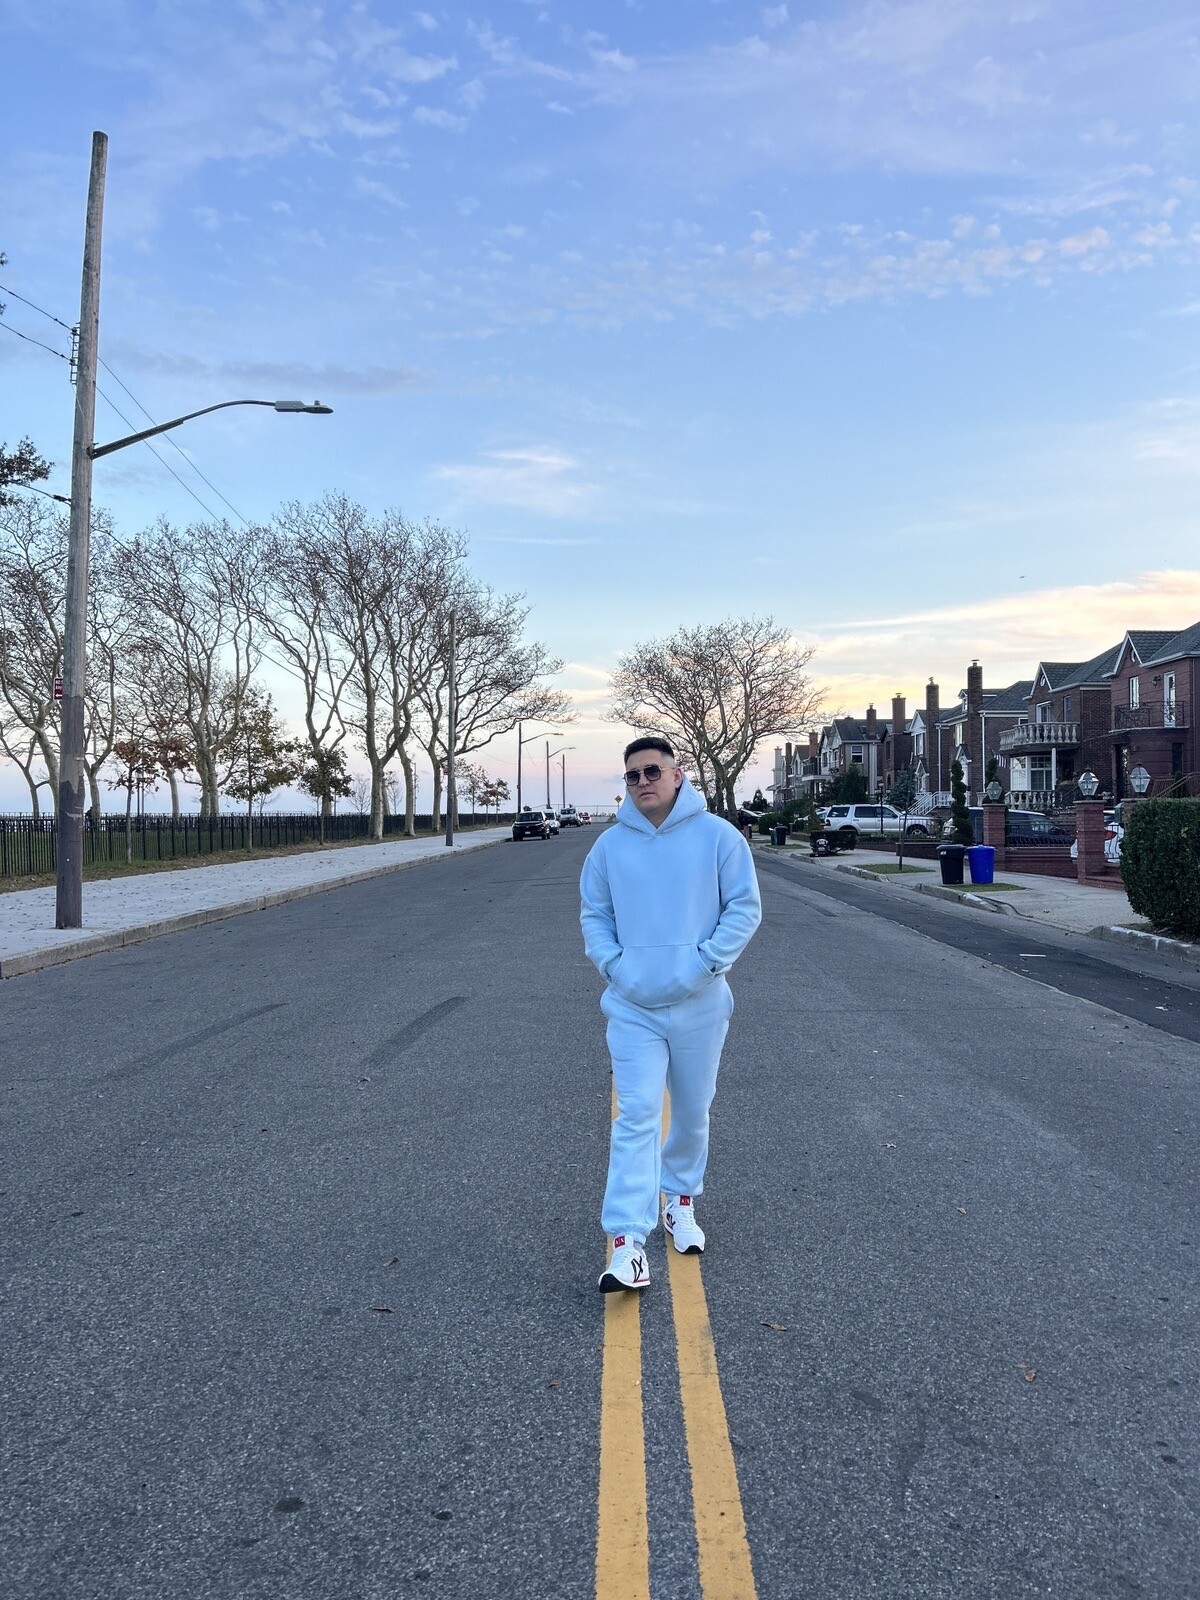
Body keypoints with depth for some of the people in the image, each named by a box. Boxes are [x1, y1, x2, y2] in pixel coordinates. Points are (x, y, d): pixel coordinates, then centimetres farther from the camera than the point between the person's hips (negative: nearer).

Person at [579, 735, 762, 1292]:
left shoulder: (717, 835, -4)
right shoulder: (610, 845, 3)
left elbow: (744, 908, -3)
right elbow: (594, 916, 11)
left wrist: (705, 961, -13)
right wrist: (612, 964, -6)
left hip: (699, 1005, 0)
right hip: (632, 1007, 0)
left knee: (692, 1112, 15)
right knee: (636, 1116, -8)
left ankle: (680, 1200, 38)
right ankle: (627, 1240, -8)